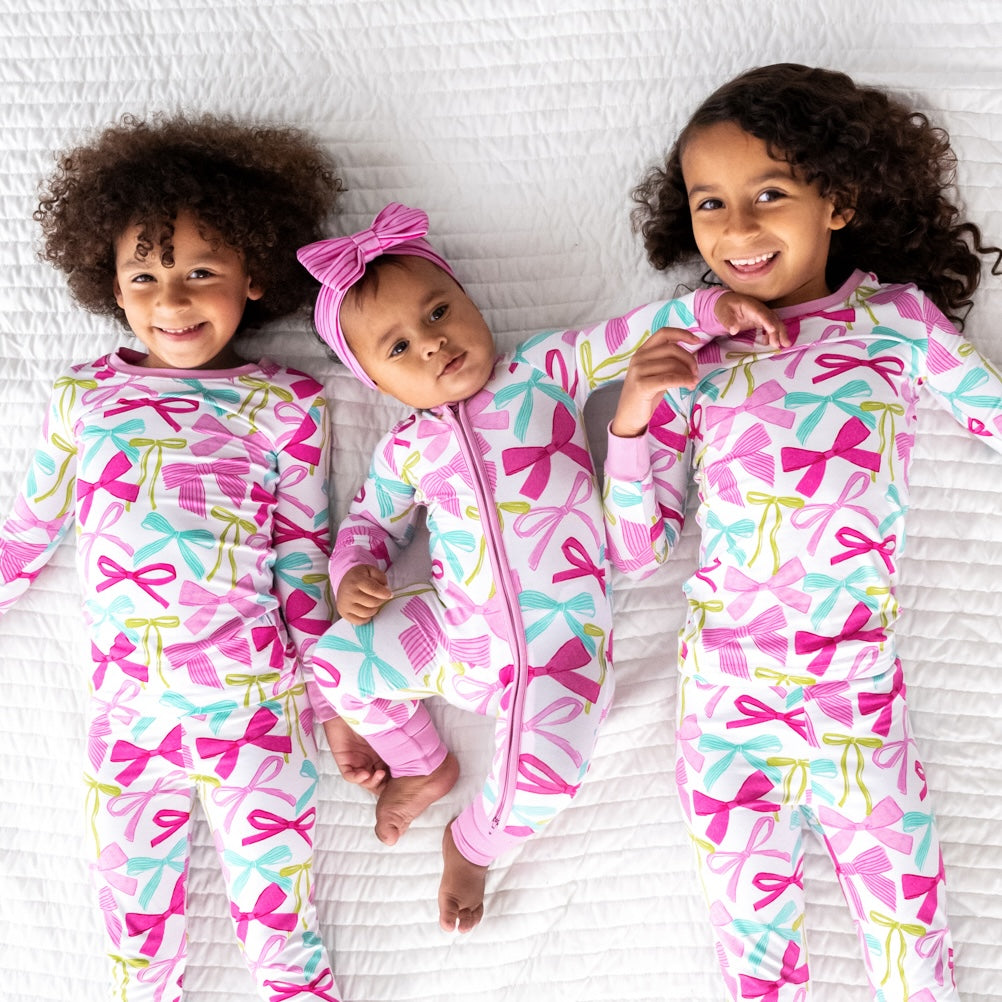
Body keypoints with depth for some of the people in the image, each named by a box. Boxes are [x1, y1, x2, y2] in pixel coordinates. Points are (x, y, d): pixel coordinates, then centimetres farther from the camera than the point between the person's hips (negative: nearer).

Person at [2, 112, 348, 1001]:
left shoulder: (286, 406, -1)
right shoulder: (85, 395, 5)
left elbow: (304, 565, 3)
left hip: (260, 710, -2)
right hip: (126, 715, 3)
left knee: (281, 927, 8)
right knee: (137, 927, 15)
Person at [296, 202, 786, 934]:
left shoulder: (543, 372, 2)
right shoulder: (407, 449, 9)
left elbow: (623, 338, -3)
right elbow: (370, 521, 18)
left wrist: (711, 308, -19)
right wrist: (353, 574, -3)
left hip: (560, 639, -3)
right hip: (458, 627, 4)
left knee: (542, 776, -23)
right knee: (335, 660, -6)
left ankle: (473, 846, 15)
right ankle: (426, 768, 22)